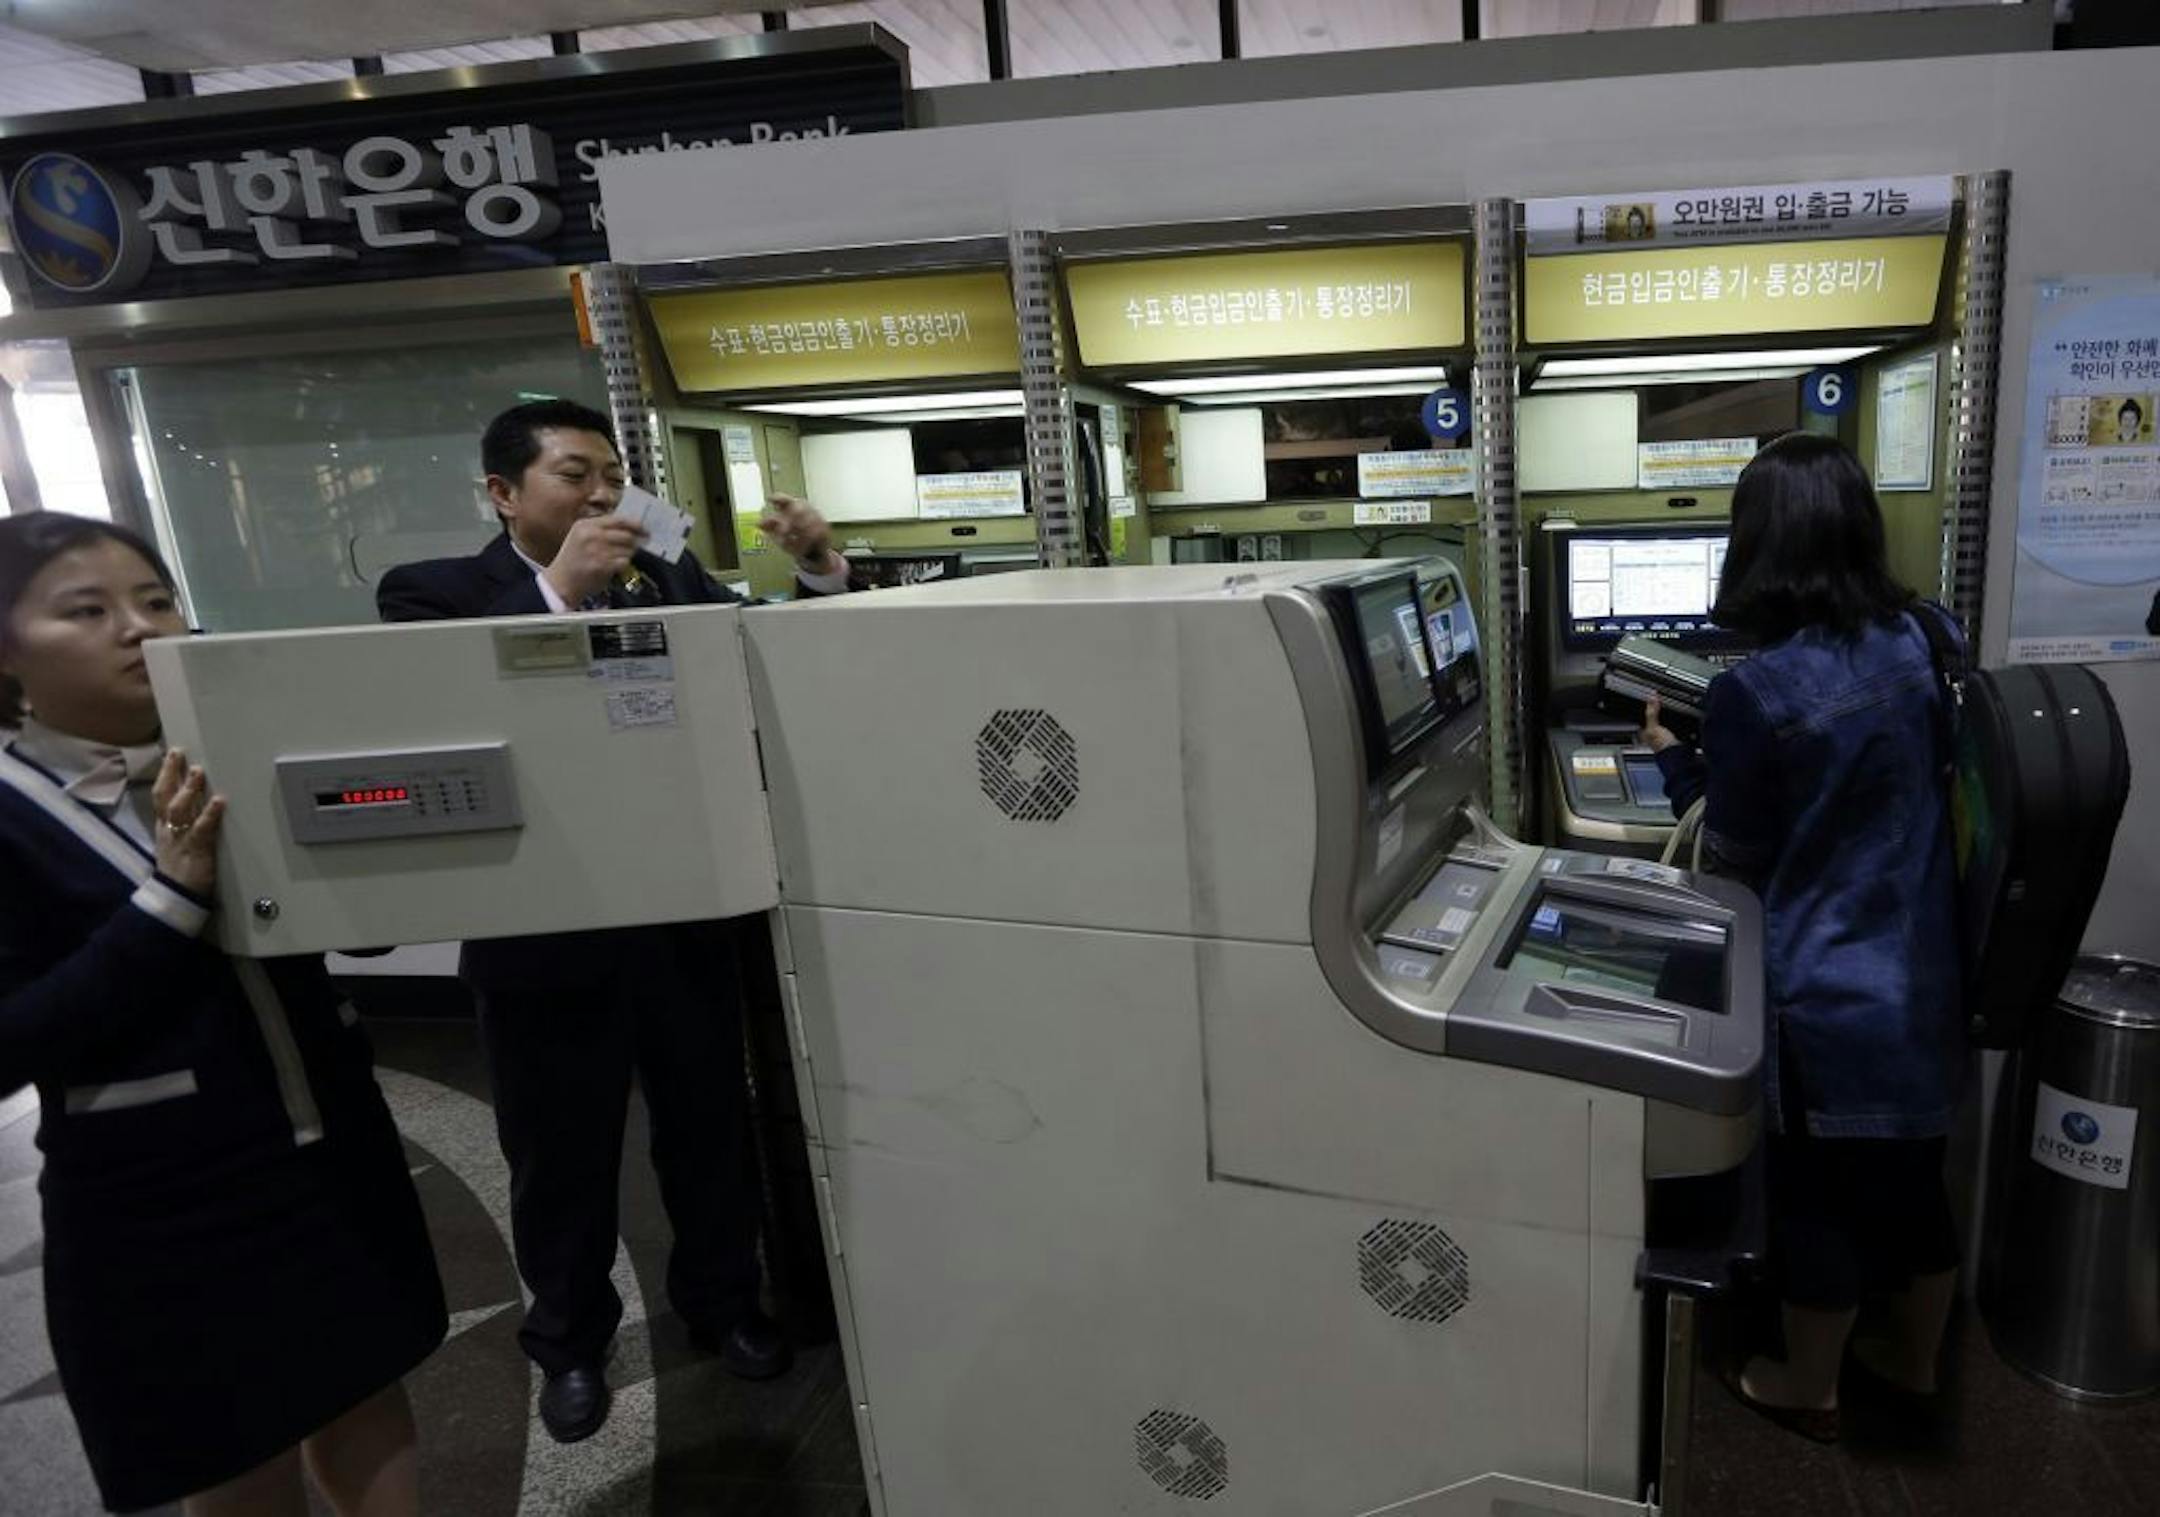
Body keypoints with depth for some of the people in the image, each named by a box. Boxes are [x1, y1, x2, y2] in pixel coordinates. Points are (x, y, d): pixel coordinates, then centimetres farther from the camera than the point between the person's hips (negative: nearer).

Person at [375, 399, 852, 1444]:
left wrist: (820, 572, -16)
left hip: (682, 915, 3)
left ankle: (722, 1302, 42)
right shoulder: (433, 594, -5)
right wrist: (560, 589, -29)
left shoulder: (670, 579, 3)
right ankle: (569, 1340, 40)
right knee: (560, 1156, 16)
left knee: (709, 1127, 17)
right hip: (542, 932, -2)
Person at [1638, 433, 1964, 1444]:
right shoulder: (1922, 640, -4)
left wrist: (1673, 756, 1)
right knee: (1913, 1177, 24)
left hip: (1832, 998, -6)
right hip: (1923, 976, 6)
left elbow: (1735, 858, -11)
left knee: (1821, 1197, 14)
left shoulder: (1752, 692, -23)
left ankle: (1808, 1389, 35)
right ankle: (1914, 1356, 46)